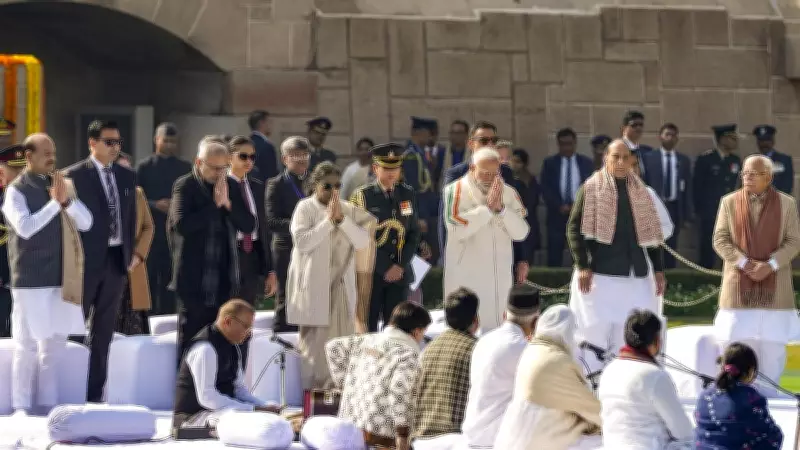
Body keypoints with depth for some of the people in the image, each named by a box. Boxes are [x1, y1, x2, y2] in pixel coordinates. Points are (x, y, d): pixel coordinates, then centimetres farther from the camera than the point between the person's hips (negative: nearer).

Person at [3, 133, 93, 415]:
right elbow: (25, 227, -20)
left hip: (61, 279, 6)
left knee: (55, 345, 9)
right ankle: (22, 406, 5)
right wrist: (55, 202, -20)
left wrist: (67, 200, -11)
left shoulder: (61, 185, 12)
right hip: (31, 281, -6)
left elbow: (86, 222, 5)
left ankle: (48, 404, 17)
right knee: (27, 346, -2)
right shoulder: (17, 190, -6)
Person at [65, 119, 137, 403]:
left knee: (104, 332, 9)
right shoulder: (74, 175, -6)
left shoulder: (127, 177, 11)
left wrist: (131, 252, 8)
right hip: (87, 261, -6)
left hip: (117, 260, 6)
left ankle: (95, 395, 14)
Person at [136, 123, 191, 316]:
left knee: (170, 279, 4)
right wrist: (156, 205, -16)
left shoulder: (185, 168, 9)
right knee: (149, 279, 1)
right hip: (150, 231, -2)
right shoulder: (145, 167, 2)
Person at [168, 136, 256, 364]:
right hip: (194, 278, -5)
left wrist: (228, 204, -12)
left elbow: (249, 225, 3)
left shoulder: (232, 187, 8)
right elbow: (181, 225, -21)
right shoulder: (185, 187, -7)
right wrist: (214, 204, -18)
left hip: (225, 279, 5)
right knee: (190, 338, 0)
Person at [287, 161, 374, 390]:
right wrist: (328, 220, -17)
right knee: (314, 342, -4)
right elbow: (301, 241, -16)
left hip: (342, 286, 5)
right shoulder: (305, 208, -3)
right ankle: (310, 393, 1)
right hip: (314, 287, -5)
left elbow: (363, 241, 0)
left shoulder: (349, 210, 11)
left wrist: (342, 219, -12)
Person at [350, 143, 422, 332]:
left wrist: (401, 266, -3)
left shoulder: (408, 194, 10)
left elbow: (414, 233, 11)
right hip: (370, 274, -3)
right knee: (367, 327, -2)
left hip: (400, 272, 3)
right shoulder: (362, 196, -3)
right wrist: (385, 268, -11)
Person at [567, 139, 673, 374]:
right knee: (595, 335, -3)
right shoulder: (591, 188, 0)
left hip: (636, 277, 4)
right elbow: (574, 228, -3)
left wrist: (658, 270, 11)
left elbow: (652, 232, 16)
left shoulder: (642, 192, 13)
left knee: (626, 340, 4)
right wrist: (582, 266, -11)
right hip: (600, 275, -4)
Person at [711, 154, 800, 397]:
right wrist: (746, 264, -12)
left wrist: (770, 265, -14)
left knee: (774, 343, 0)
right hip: (739, 284, 0)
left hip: (775, 286, 0)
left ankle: (767, 394, 9)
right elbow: (720, 240, 1)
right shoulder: (729, 202, 4)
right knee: (739, 341, 0)